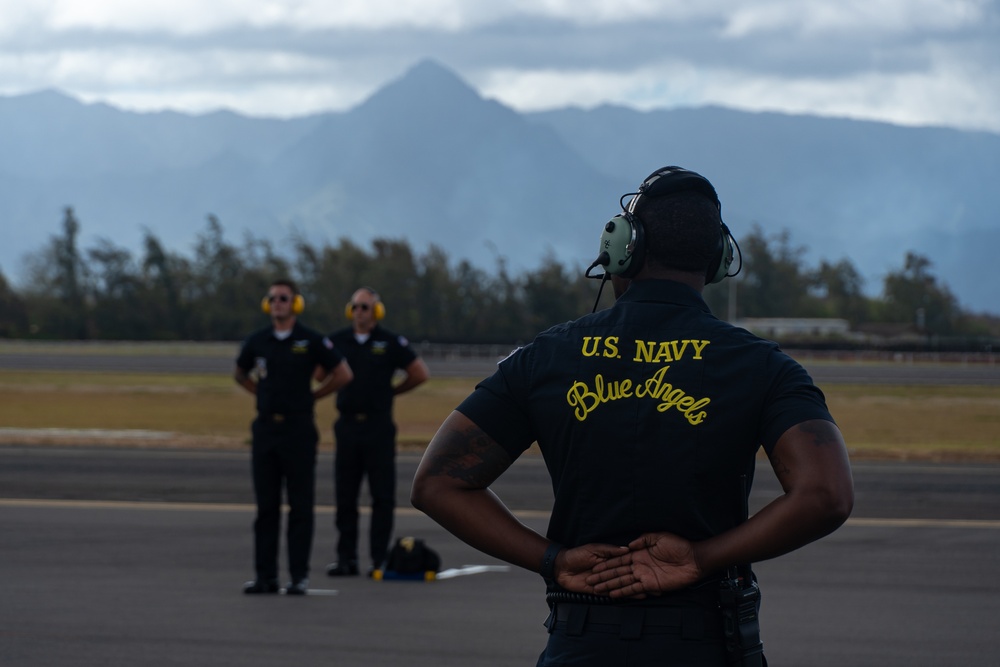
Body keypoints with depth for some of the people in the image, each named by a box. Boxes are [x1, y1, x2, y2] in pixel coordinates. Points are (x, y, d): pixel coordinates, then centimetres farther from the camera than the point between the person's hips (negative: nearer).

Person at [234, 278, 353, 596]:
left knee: (300, 507, -2)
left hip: (298, 430, -4)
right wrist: (265, 395, 13)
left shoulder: (311, 341, -4)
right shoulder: (257, 341, 7)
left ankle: (299, 575, 1)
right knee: (266, 507, 5)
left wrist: (312, 395, 3)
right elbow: (241, 374, 25)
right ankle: (266, 575, 8)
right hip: (265, 429, 4)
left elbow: (343, 374, 1)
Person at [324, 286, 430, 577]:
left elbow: (420, 374, 4)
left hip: (379, 427, -3)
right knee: (345, 496, 4)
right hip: (347, 425, 3)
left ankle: (380, 558, 1)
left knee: (382, 496, -2)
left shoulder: (391, 343, -1)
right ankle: (346, 558, 8)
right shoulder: (338, 341, 6)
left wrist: (391, 391, 7)